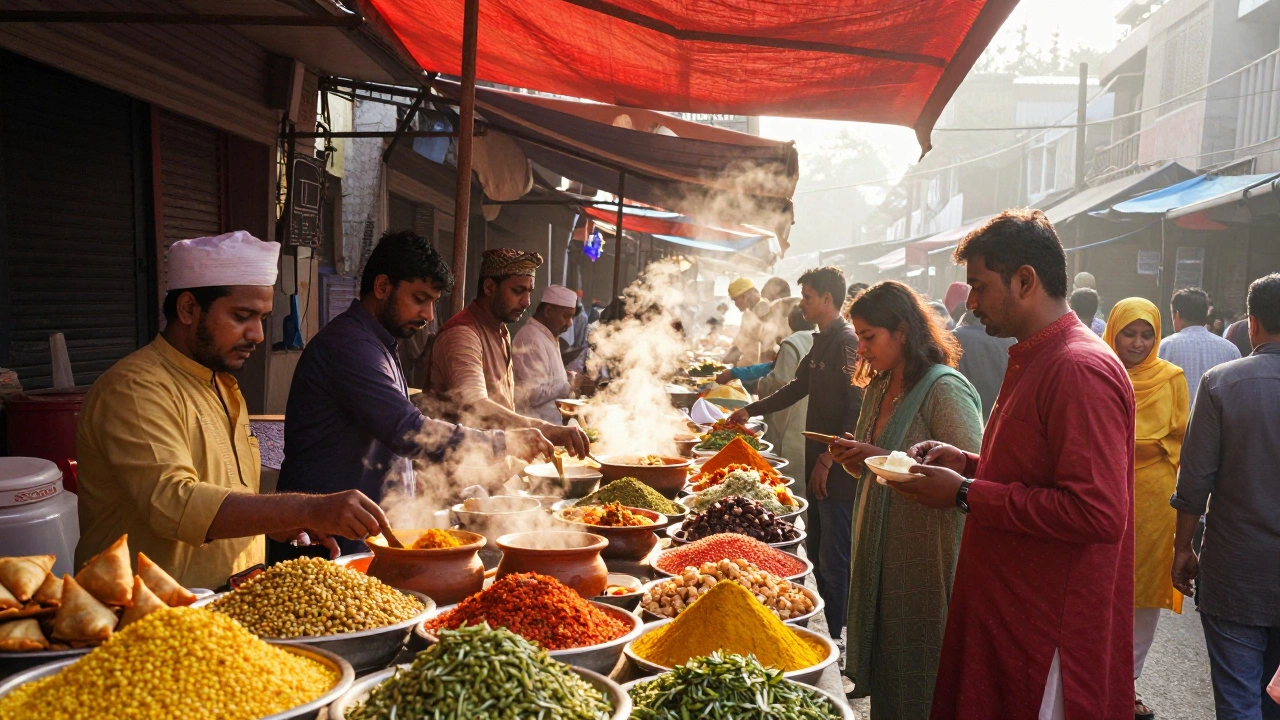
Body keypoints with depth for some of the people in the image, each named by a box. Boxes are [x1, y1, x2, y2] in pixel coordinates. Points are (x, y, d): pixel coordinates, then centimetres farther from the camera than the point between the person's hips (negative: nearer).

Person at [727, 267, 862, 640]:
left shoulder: (846, 341, -15)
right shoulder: (823, 341, 15)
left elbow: (856, 410, -21)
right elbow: (799, 387, 27)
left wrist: (828, 460, -20)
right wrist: (751, 410, 29)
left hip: (839, 472, -10)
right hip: (819, 467, 10)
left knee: (834, 562, -3)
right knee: (816, 553, 16)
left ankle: (837, 640, 6)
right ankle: (821, 627, 27)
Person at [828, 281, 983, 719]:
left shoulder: (945, 389, -15)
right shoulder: (878, 389, 12)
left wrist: (884, 459, -22)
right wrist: (853, 458, -2)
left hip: (925, 558, -8)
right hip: (878, 551, 8)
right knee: (881, 667, 17)